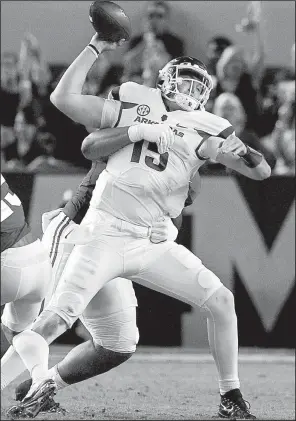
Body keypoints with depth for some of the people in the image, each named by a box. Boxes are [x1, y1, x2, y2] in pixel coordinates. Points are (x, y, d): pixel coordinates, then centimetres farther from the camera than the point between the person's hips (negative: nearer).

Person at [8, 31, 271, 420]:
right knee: (54, 321, -17)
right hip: (105, 236, -3)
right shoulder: (131, 109, 5)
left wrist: (240, 150, -20)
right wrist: (96, 48, -3)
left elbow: (261, 171, 2)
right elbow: (64, 98, -1)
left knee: (221, 301, -7)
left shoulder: (203, 134, 7)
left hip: (153, 243, 3)